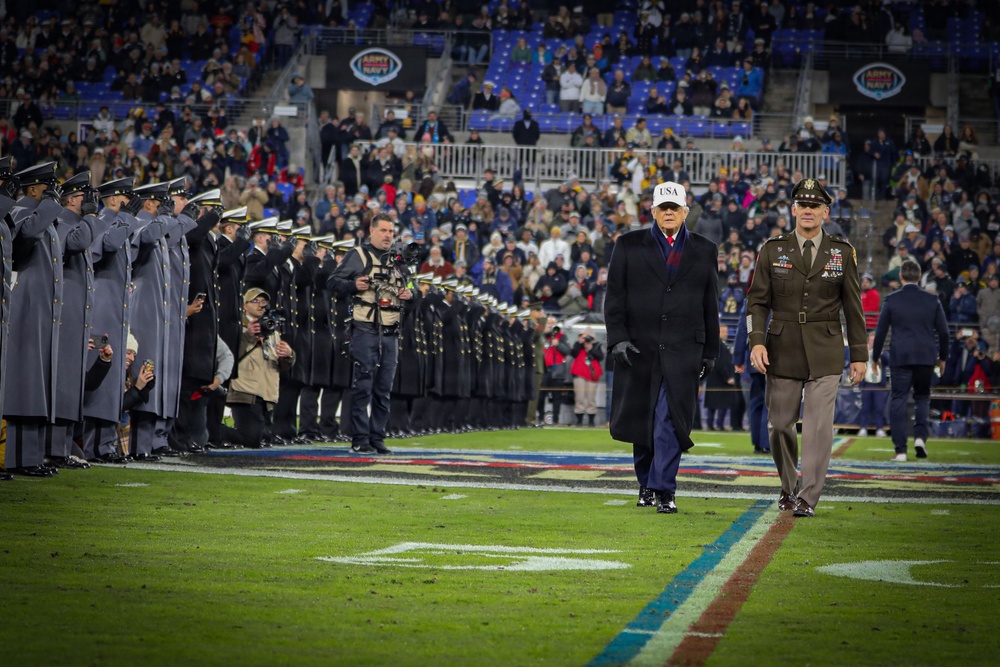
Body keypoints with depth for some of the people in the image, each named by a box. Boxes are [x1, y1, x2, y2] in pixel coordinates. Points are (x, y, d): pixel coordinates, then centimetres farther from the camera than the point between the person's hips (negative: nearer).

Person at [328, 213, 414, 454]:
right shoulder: (358, 256, -1)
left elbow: (404, 288, 29)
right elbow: (332, 282, -3)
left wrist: (408, 295, 6)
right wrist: (353, 285, -21)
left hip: (390, 333, 6)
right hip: (365, 332, -6)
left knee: (383, 389, 7)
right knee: (363, 386, -6)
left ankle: (377, 438, 12)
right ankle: (360, 440, -3)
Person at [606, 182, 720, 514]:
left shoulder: (703, 250, 10)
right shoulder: (629, 246, 7)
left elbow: (710, 304, 12)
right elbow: (614, 296, 4)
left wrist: (710, 351, 9)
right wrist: (618, 338, -7)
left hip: (683, 349, -1)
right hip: (639, 347, 1)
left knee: (672, 418, -9)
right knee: (641, 417, 7)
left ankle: (663, 490, -9)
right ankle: (646, 482, 25)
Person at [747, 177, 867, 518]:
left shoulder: (842, 252, 4)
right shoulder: (773, 249, 3)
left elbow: (853, 306, 6)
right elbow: (757, 300, 3)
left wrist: (859, 354, 4)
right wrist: (757, 341, -11)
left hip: (825, 352, -1)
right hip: (783, 349, 1)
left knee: (819, 426, -10)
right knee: (781, 424, 6)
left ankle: (808, 498, -7)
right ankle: (788, 488, 26)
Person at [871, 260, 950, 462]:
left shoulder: (891, 300, -2)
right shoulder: (932, 300, 3)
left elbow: (880, 332, 2)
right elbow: (943, 332, 6)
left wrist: (875, 357, 14)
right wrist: (942, 356, 20)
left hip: (900, 358, -2)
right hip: (926, 358, 2)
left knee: (898, 401, 2)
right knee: (922, 398, 18)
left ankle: (900, 450, -3)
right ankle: (920, 436, -2)